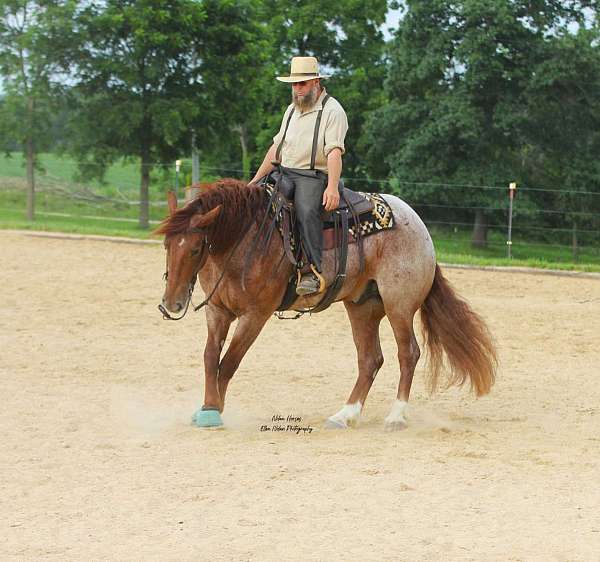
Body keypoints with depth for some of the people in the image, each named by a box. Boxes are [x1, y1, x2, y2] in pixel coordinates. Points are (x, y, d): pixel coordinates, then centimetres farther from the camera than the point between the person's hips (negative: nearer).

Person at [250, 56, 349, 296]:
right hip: (284, 173, 8)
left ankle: (312, 271, -39)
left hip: (313, 176, -8)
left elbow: (334, 152, -15)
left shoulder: (332, 110, -3)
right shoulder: (292, 109, 22)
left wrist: (332, 188, -29)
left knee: (306, 211, -35)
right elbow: (276, 148, 25)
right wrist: (255, 181, 18)